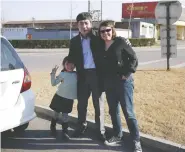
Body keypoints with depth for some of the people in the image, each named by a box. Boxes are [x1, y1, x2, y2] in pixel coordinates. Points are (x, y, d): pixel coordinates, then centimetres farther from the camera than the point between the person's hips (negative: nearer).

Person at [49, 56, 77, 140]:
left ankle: (65, 131, 13)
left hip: (69, 99, 2)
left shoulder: (76, 75, 2)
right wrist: (53, 73, -17)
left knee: (65, 115, 6)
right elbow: (54, 83, -9)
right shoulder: (62, 74, -7)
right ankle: (52, 128, 32)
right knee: (56, 113, 11)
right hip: (59, 97, -1)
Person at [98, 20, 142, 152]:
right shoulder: (100, 45, 6)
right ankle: (117, 136, 29)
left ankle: (136, 141, 4)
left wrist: (127, 74, -13)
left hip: (123, 82, -5)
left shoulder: (121, 41, -8)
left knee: (128, 112, -5)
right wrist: (103, 78, 4)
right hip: (109, 83, 6)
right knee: (113, 110, 13)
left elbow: (133, 58, -8)